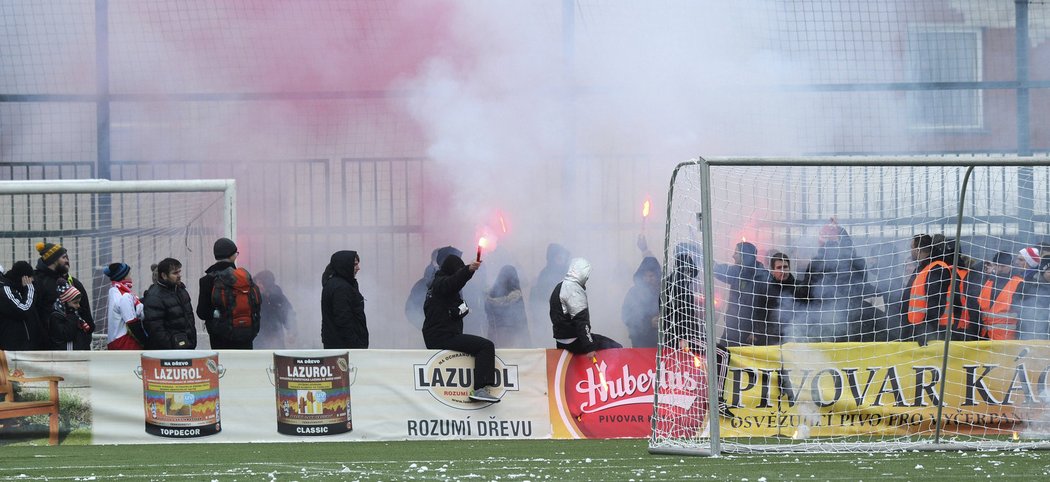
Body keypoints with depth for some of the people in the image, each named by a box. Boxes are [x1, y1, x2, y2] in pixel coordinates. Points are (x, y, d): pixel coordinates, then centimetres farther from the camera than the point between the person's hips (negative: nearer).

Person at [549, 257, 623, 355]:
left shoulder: (560, 287, 16)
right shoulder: (574, 289, -16)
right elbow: (580, 322, -22)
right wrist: (589, 348, -24)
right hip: (574, 342, -10)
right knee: (617, 349, -10)